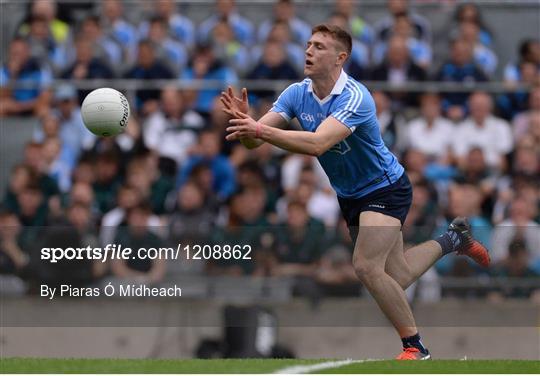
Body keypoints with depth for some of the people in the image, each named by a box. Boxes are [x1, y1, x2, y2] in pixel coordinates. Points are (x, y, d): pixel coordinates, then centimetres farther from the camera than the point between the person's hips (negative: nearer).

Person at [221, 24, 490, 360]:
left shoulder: (355, 98, -30)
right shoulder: (297, 94, -10)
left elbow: (317, 143, -46)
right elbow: (254, 140, -18)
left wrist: (261, 130, -53)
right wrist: (244, 121, -41)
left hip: (385, 189, -7)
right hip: (349, 195, 7)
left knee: (367, 267, -23)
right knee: (397, 278, 15)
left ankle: (415, 347, -7)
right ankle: (453, 239, 44)